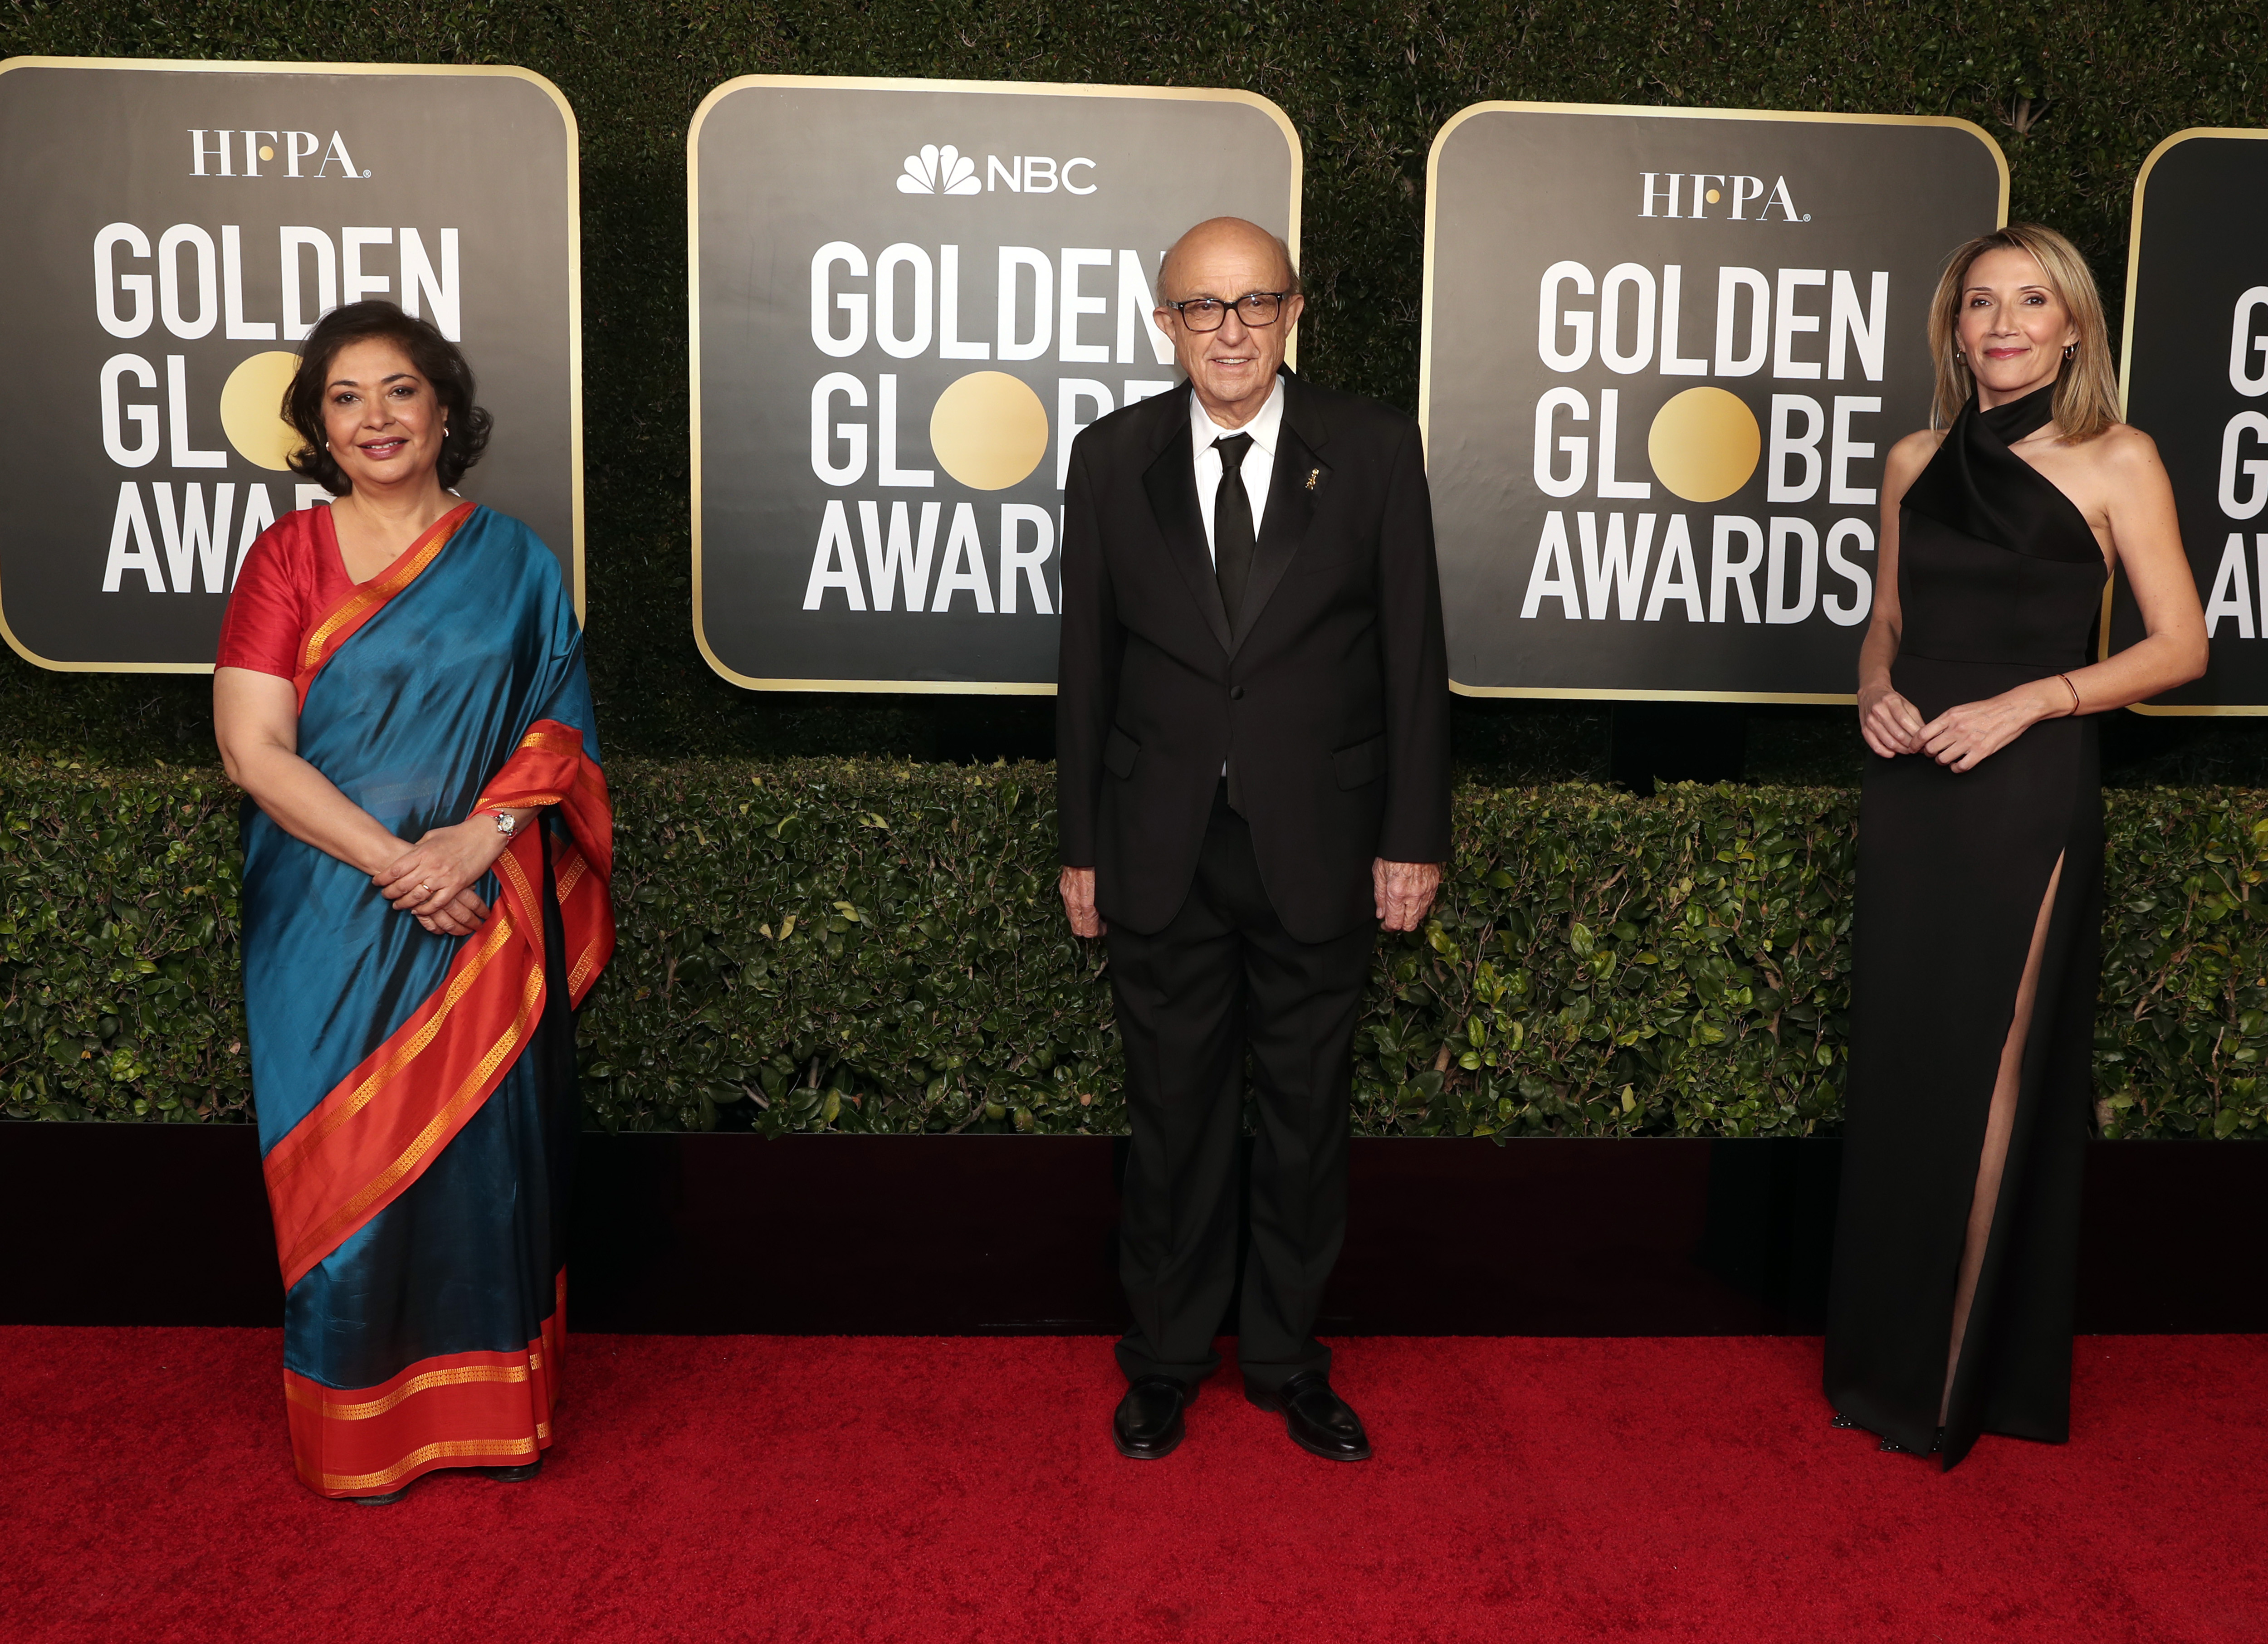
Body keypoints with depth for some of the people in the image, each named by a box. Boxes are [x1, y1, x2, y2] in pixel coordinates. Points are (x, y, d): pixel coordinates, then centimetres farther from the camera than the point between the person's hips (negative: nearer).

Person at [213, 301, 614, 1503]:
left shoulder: (511, 563, 6)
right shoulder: (286, 557, 2)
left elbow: (559, 732, 2)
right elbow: (254, 748, -6)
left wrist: (476, 839, -15)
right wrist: (395, 863, -15)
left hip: (484, 918, 1)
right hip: (331, 922, -1)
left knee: (486, 1148, 6)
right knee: (346, 1166, 6)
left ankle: (489, 1409, 24)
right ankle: (358, 1424, 24)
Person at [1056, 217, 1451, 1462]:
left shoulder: (1373, 450, -1)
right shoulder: (1112, 459, 3)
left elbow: (1413, 653, -1)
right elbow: (1087, 663, 5)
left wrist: (1414, 837, -4)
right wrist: (1080, 844, 4)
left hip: (1318, 848, 0)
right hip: (1160, 853, 1)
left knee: (1308, 1115, 11)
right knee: (1173, 1116, 11)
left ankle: (1288, 1359, 31)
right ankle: (1166, 1360, 31)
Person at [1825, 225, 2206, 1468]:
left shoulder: (2115, 461, -1)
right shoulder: (1916, 463, 11)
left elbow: (2180, 645, -3)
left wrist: (2029, 701, -15)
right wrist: (1875, 690, -2)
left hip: (2026, 799, -4)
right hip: (1909, 794, 4)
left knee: (1994, 1079, 1)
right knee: (1900, 1070, 9)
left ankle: (1972, 1380, 17)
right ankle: (1892, 1352, 24)